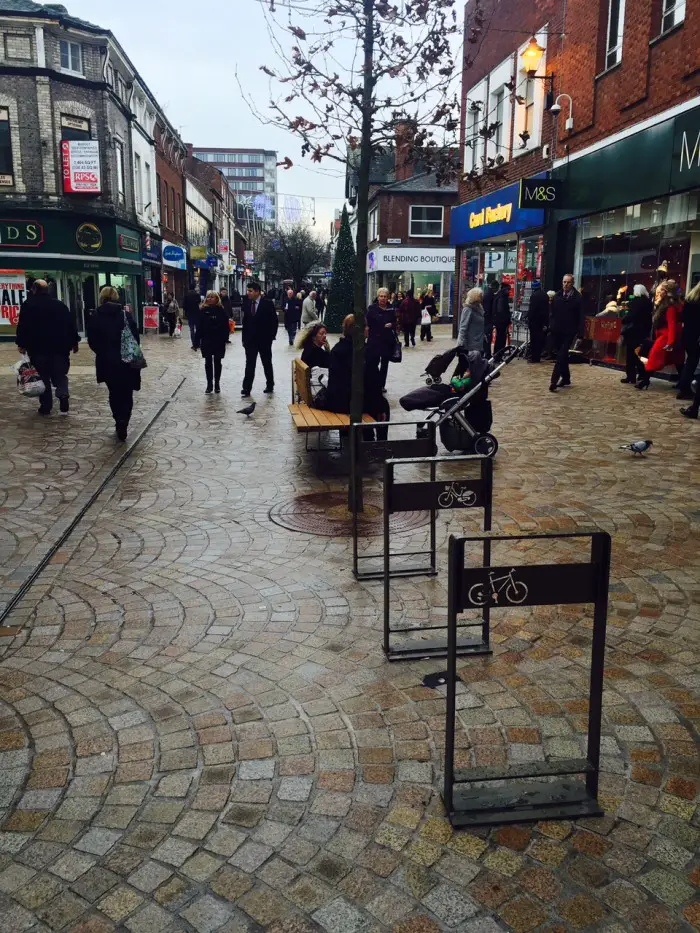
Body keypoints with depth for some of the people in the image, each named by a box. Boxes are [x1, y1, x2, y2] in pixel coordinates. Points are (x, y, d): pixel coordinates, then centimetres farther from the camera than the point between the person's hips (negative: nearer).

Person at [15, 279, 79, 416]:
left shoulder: (28, 305, -2)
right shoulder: (60, 305, 6)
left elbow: (22, 326, -6)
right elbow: (71, 325, 6)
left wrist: (21, 344, 0)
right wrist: (74, 343, 12)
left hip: (37, 348, -2)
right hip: (59, 348, 2)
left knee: (43, 378, 6)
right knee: (60, 376, 8)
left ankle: (45, 407, 7)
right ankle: (64, 398, -16)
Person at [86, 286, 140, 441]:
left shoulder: (94, 318, -3)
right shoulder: (126, 315, -4)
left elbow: (92, 342, -2)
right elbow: (135, 338, -4)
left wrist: (103, 352, 14)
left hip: (106, 362, 1)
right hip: (126, 361, -1)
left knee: (114, 394, 16)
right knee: (126, 394, 6)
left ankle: (119, 424, 20)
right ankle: (123, 423, -13)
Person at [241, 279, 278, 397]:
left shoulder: (267, 303, -9)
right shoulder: (246, 303, 3)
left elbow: (274, 321, -6)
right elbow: (245, 321, 9)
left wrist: (271, 337, -9)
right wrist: (244, 338, 4)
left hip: (264, 340, -3)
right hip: (250, 340, 3)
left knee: (267, 364, 11)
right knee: (249, 365, 0)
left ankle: (270, 386, 25)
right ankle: (246, 389, -1)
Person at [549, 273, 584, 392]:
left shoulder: (577, 298, -5)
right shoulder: (557, 296, 6)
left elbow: (580, 317, -6)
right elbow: (552, 313, 9)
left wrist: (580, 332, -11)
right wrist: (551, 327, 0)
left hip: (569, 332, -5)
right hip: (557, 331, 5)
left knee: (561, 356, -11)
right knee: (560, 355, 13)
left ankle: (554, 381, -15)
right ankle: (566, 378, 26)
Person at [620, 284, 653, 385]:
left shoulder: (635, 301, -13)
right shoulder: (648, 302, 10)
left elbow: (630, 316, -21)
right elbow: (649, 317, 12)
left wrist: (623, 320, -4)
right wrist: (647, 331, 14)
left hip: (632, 331, -8)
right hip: (643, 331, 8)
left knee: (630, 355, -2)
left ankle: (631, 377, -2)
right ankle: (642, 375, 21)